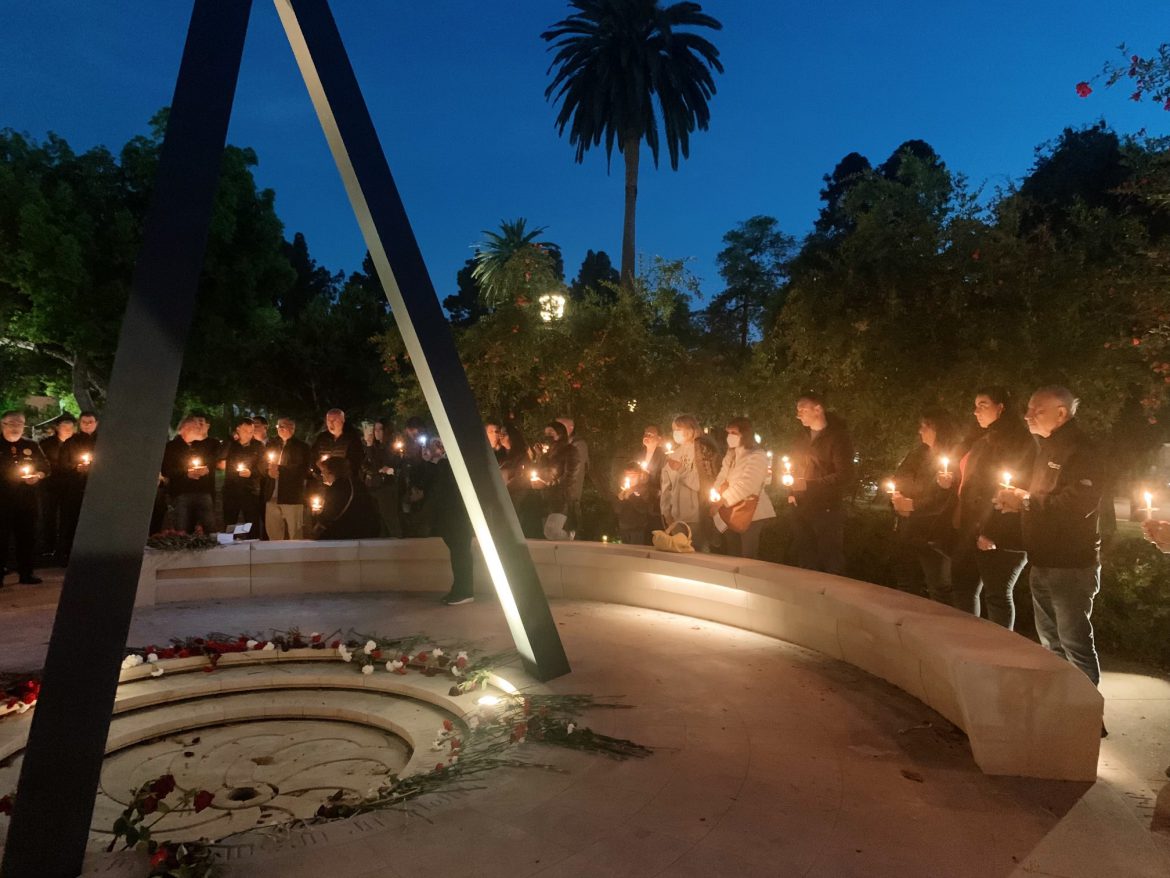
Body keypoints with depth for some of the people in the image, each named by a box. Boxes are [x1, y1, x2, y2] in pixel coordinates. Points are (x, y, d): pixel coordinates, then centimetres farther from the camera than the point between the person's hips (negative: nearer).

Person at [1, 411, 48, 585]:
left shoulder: (31, 446, 10)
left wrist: (38, 476, -6)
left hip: (27, 499, 3)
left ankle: (26, 573, 12)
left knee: (27, 536, 5)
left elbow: (45, 466, 13)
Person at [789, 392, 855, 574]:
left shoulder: (838, 436, -8)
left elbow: (844, 475, -16)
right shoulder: (803, 438, 14)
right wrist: (792, 493, 8)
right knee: (806, 562, 13)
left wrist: (808, 484, -20)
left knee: (831, 564, -2)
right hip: (801, 508, 7)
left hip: (827, 509, -7)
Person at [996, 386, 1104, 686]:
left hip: (1071, 566, -10)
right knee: (1050, 642, 19)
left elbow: (1079, 502, -27)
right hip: (1044, 563, 10)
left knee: (1074, 643, -2)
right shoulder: (1048, 448, 16)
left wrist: (1026, 500, -19)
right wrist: (1018, 501, 3)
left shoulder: (1080, 450, -15)